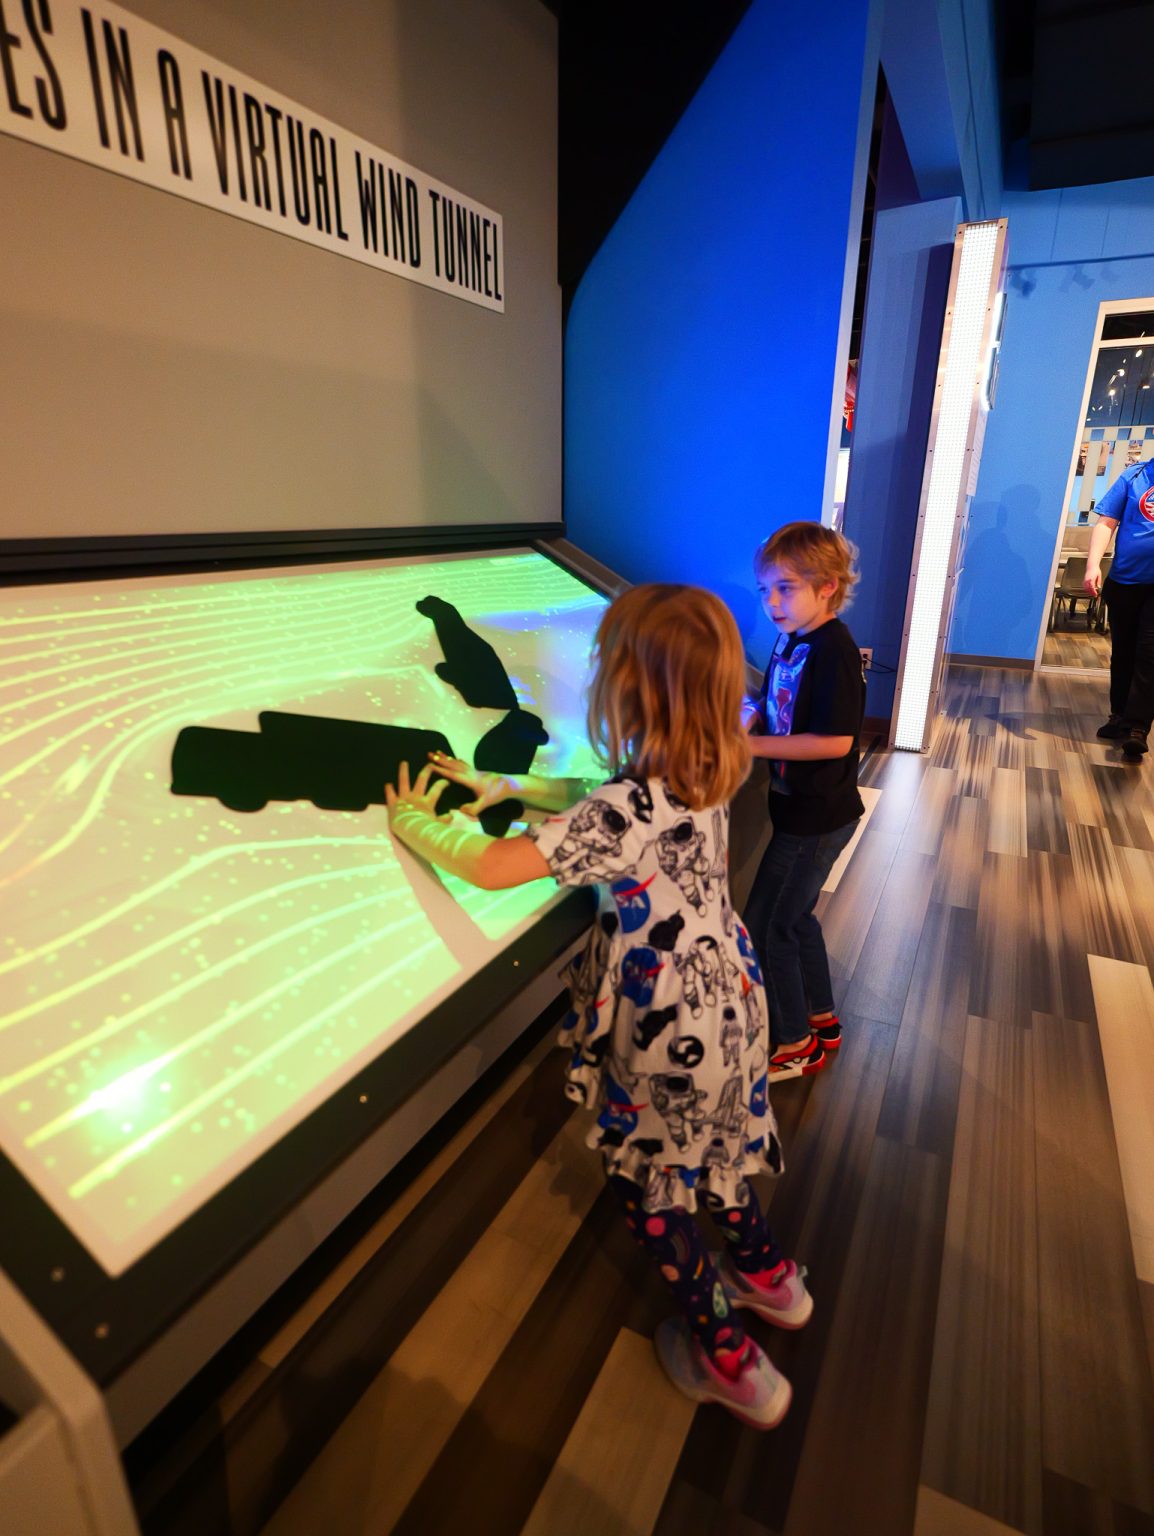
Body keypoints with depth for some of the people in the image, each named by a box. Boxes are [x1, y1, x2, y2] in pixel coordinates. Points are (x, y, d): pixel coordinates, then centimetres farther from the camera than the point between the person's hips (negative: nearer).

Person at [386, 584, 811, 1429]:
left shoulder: (633, 809, -33)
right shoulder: (705, 774, -7)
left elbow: (490, 867, -29)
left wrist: (411, 819, -12)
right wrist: (506, 784, 6)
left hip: (669, 1027, -8)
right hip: (725, 989, 8)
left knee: (647, 1179, 17)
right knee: (705, 1146, 31)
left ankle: (728, 1359, 35)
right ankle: (768, 1274, 53)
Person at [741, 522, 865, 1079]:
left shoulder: (833, 651, -22)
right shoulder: (791, 640, 4)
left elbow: (836, 741, -26)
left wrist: (754, 745, -24)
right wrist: (748, 714, -4)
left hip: (816, 817, -9)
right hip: (801, 808, 9)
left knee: (765, 928, 2)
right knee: (794, 917, 22)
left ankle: (791, 1045, 22)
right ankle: (820, 1020, 42)